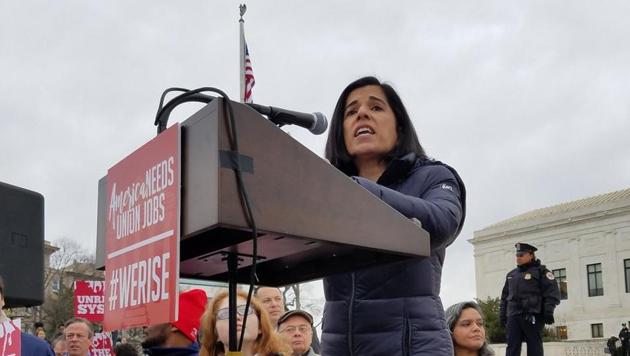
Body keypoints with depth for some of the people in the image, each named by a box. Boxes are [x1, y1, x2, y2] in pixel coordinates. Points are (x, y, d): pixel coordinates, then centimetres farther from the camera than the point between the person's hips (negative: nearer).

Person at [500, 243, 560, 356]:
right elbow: (504, 297, 24)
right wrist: (502, 315, 17)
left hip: (532, 316, -5)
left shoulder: (541, 271, 3)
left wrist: (548, 312, -16)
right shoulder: (511, 275, 22)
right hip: (513, 317, 6)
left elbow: (552, 293, -6)